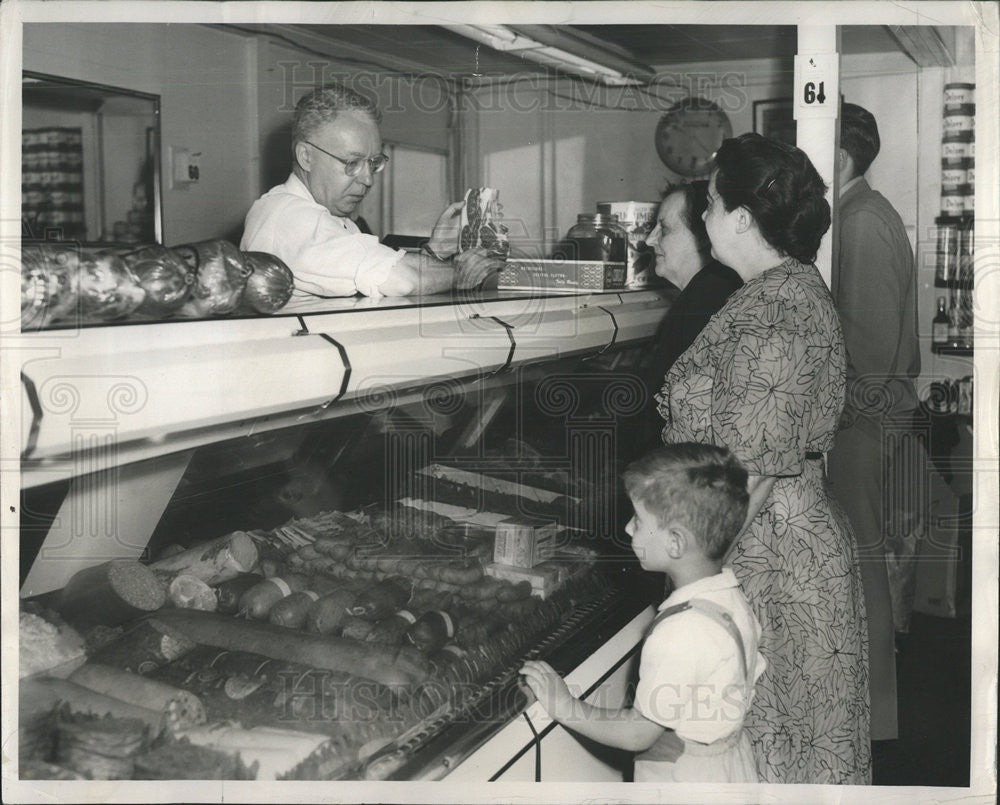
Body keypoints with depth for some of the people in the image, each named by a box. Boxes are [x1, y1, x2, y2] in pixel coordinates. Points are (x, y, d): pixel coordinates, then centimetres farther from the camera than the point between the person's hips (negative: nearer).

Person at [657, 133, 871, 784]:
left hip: (767, 553, -10)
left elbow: (749, 475, -24)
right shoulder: (805, 287, 8)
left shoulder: (763, 315, -23)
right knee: (806, 739, 21)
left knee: (763, 741, 6)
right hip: (811, 533, 10)